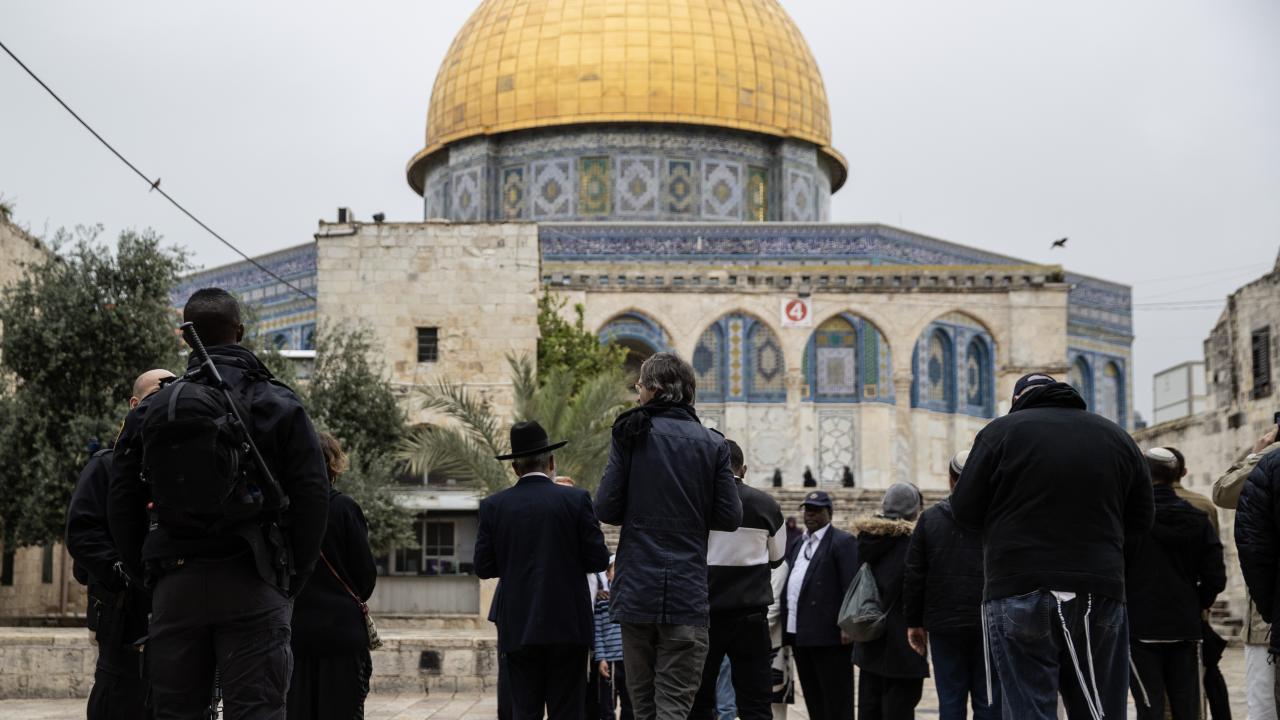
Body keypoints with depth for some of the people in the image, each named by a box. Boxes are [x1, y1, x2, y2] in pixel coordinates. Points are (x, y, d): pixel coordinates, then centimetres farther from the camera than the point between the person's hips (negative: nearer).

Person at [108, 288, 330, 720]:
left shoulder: (149, 411, 7)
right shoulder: (280, 406, 0)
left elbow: (123, 506, 7)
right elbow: (312, 498, -5)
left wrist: (145, 576, 15)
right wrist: (294, 578, 4)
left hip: (175, 586, 3)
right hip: (252, 586, -2)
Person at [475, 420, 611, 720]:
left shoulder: (493, 506, 1)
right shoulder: (576, 499, -4)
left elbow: (483, 568, 2)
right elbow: (599, 560, -4)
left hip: (518, 628, 1)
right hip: (568, 626, -1)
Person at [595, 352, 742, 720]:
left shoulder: (630, 433, -1)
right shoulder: (712, 443, 2)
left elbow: (606, 509, -4)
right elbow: (729, 518, 1)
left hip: (636, 589, 1)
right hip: (687, 591, 0)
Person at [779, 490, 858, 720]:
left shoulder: (842, 542, -5)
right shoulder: (798, 543, 20)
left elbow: (851, 588, -12)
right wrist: (788, 629, 11)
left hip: (828, 634, -8)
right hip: (799, 634, 8)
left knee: (835, 701, -2)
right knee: (813, 700, 12)